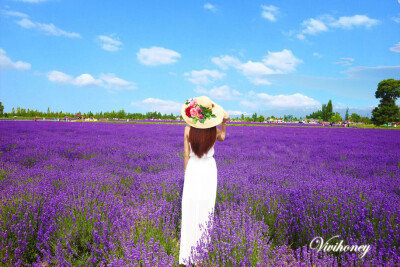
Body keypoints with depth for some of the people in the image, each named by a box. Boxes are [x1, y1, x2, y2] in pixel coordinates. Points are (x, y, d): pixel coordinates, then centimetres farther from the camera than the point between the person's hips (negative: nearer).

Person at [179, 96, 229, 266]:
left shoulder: (188, 129, -12)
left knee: (190, 211, 8)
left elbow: (186, 155, -5)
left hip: (193, 169, 0)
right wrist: (224, 122, 5)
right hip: (209, 169, 0)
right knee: (206, 210, 9)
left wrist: (186, 174, 7)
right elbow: (222, 137, 14)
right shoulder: (214, 131, -11)